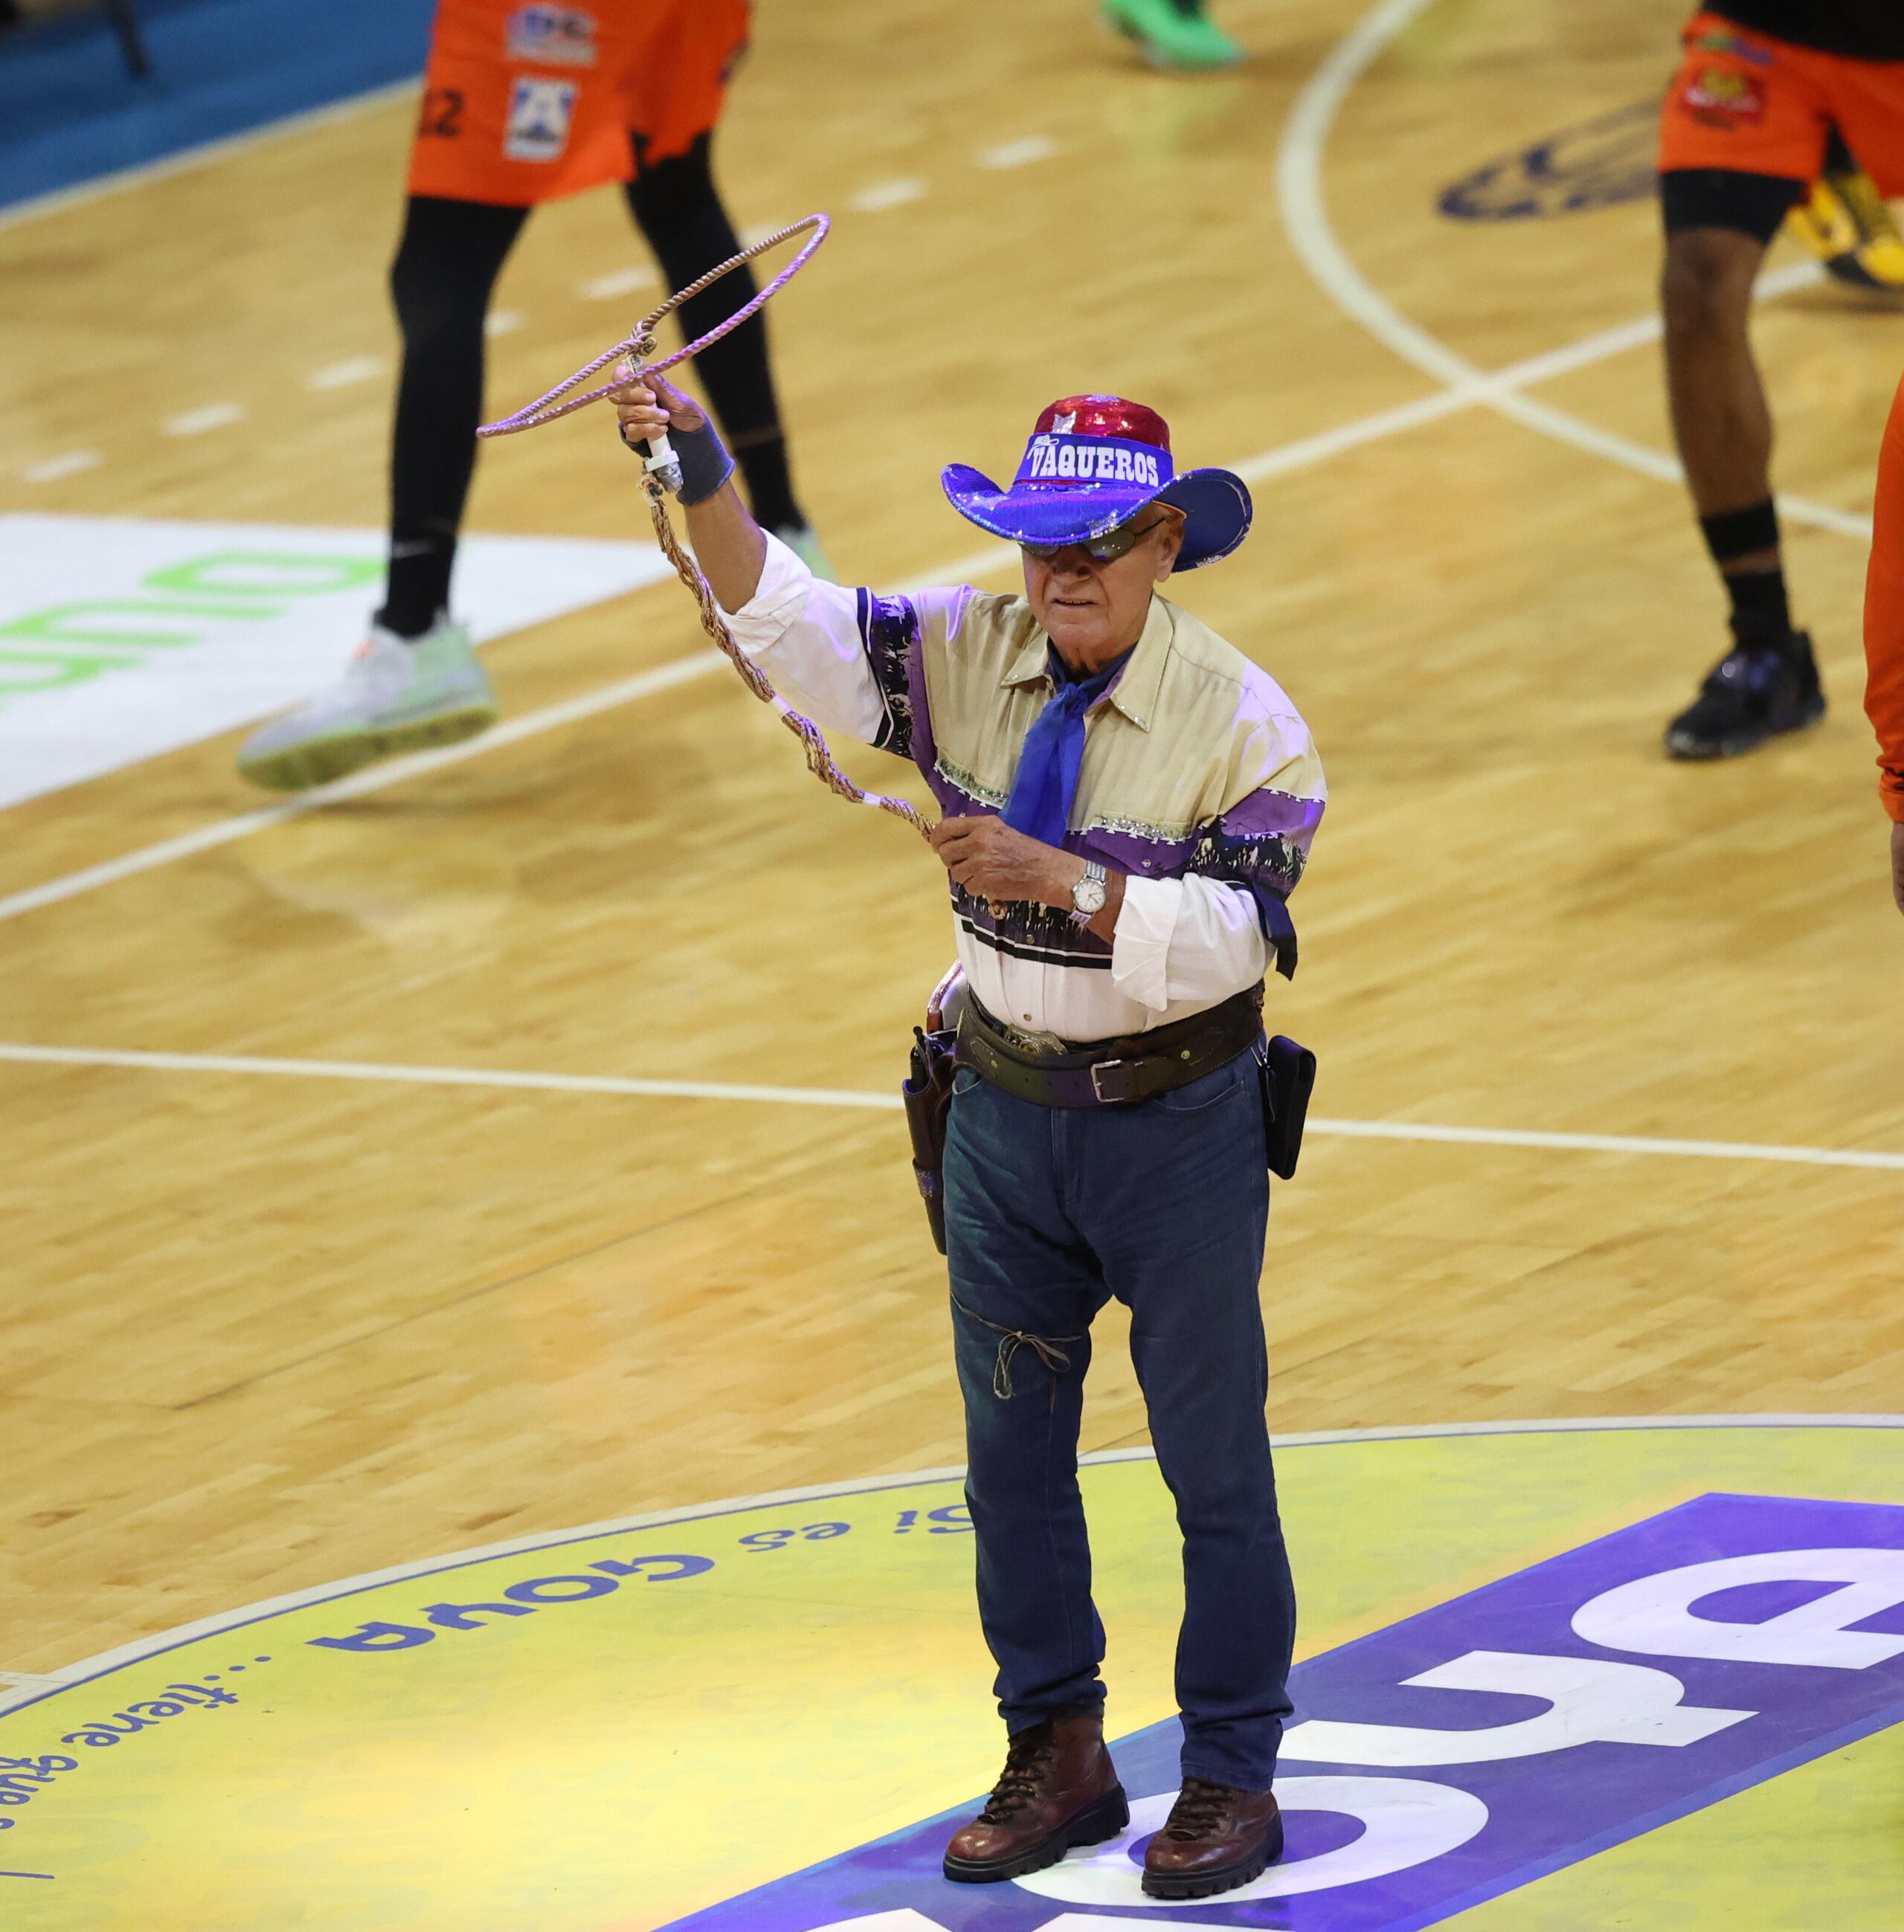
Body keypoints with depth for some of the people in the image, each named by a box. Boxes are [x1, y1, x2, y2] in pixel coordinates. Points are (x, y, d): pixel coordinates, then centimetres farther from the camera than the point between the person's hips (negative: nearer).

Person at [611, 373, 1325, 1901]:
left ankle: (1233, 1779, 16)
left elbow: (1233, 934, -22)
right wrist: (703, 485, -30)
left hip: (1179, 1123, -4)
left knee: (1215, 1460, 4)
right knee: (1013, 1447, 13)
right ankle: (1057, 1758, 27)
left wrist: (1060, 879, -31)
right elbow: (793, 627, -14)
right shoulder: (969, 656, -4)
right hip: (1008, 1104, 4)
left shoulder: (1243, 721, -15)